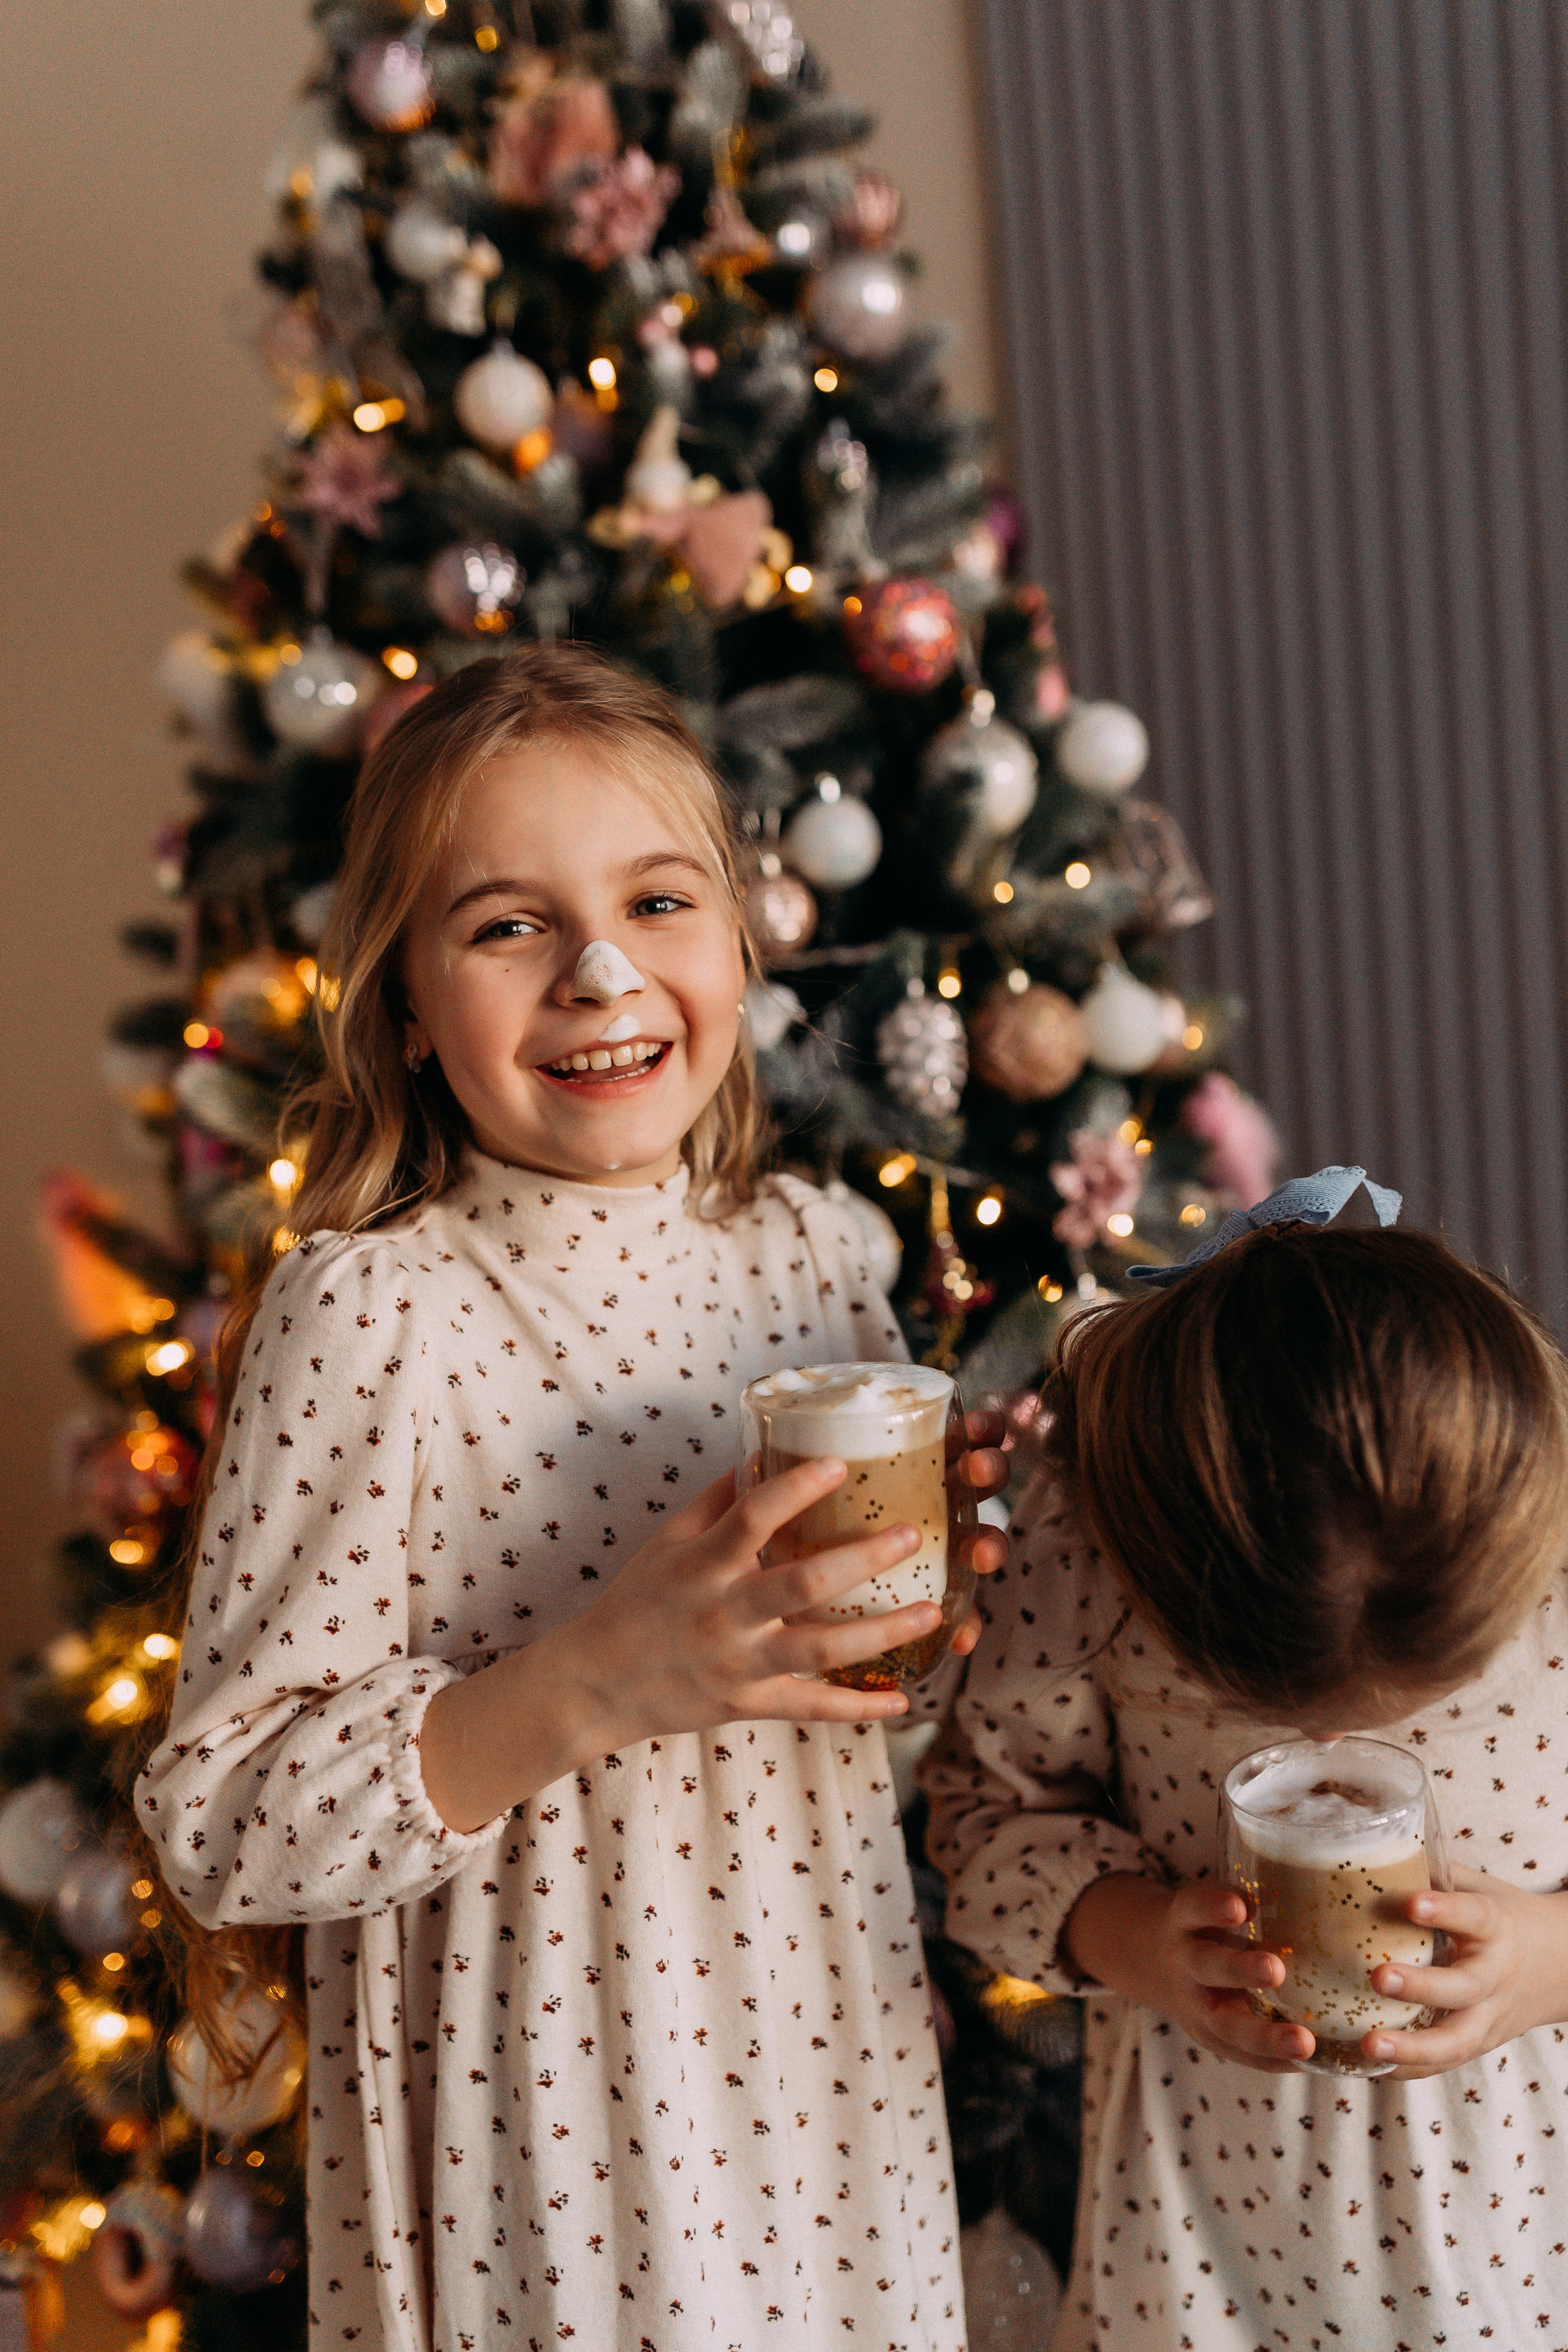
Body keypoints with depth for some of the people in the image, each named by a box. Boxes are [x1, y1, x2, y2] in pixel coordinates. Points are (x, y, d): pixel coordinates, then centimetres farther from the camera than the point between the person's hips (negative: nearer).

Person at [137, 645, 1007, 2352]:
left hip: (831, 2079, 5)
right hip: (543, 2141, -5)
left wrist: (920, 1603, -9)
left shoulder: (811, 1250, 0)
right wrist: (590, 1686, -27)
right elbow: (221, 1830, -18)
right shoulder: (371, 1311, -17)